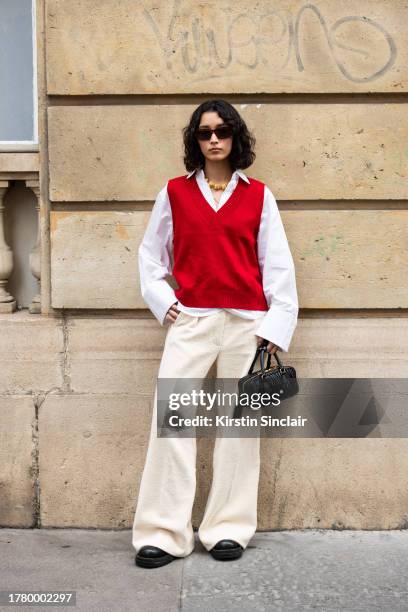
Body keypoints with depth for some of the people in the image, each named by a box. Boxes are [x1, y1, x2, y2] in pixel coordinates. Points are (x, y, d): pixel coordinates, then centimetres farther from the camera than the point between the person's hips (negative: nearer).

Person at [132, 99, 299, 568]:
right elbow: (151, 252, 16)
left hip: (247, 322, 0)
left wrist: (277, 326, -2)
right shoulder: (174, 192, 9)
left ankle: (229, 528, 14)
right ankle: (163, 534, -2)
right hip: (190, 320, 0)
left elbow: (277, 264, 5)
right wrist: (160, 300, 2)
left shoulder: (258, 195, 7)